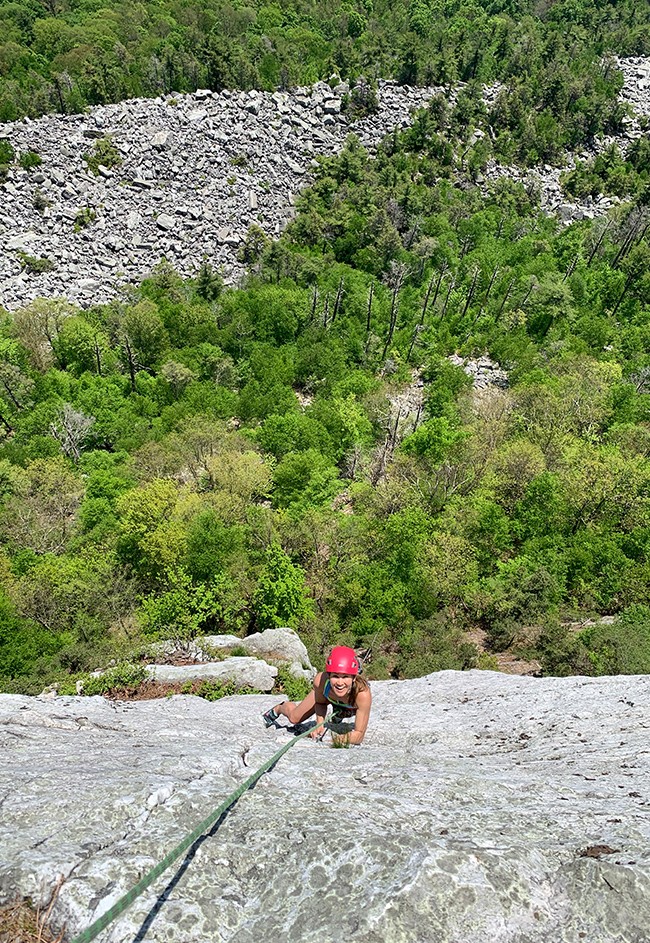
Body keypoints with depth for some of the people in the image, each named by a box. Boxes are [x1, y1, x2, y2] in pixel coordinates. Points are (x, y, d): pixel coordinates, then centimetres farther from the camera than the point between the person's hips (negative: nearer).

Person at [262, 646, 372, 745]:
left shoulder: (363, 693, -50)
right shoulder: (320, 680, -42)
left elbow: (359, 734, -41)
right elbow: (320, 702, -17)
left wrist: (337, 738, -59)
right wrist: (320, 724, -34)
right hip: (327, 694, 1)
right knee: (294, 718, 17)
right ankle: (278, 708, 50)